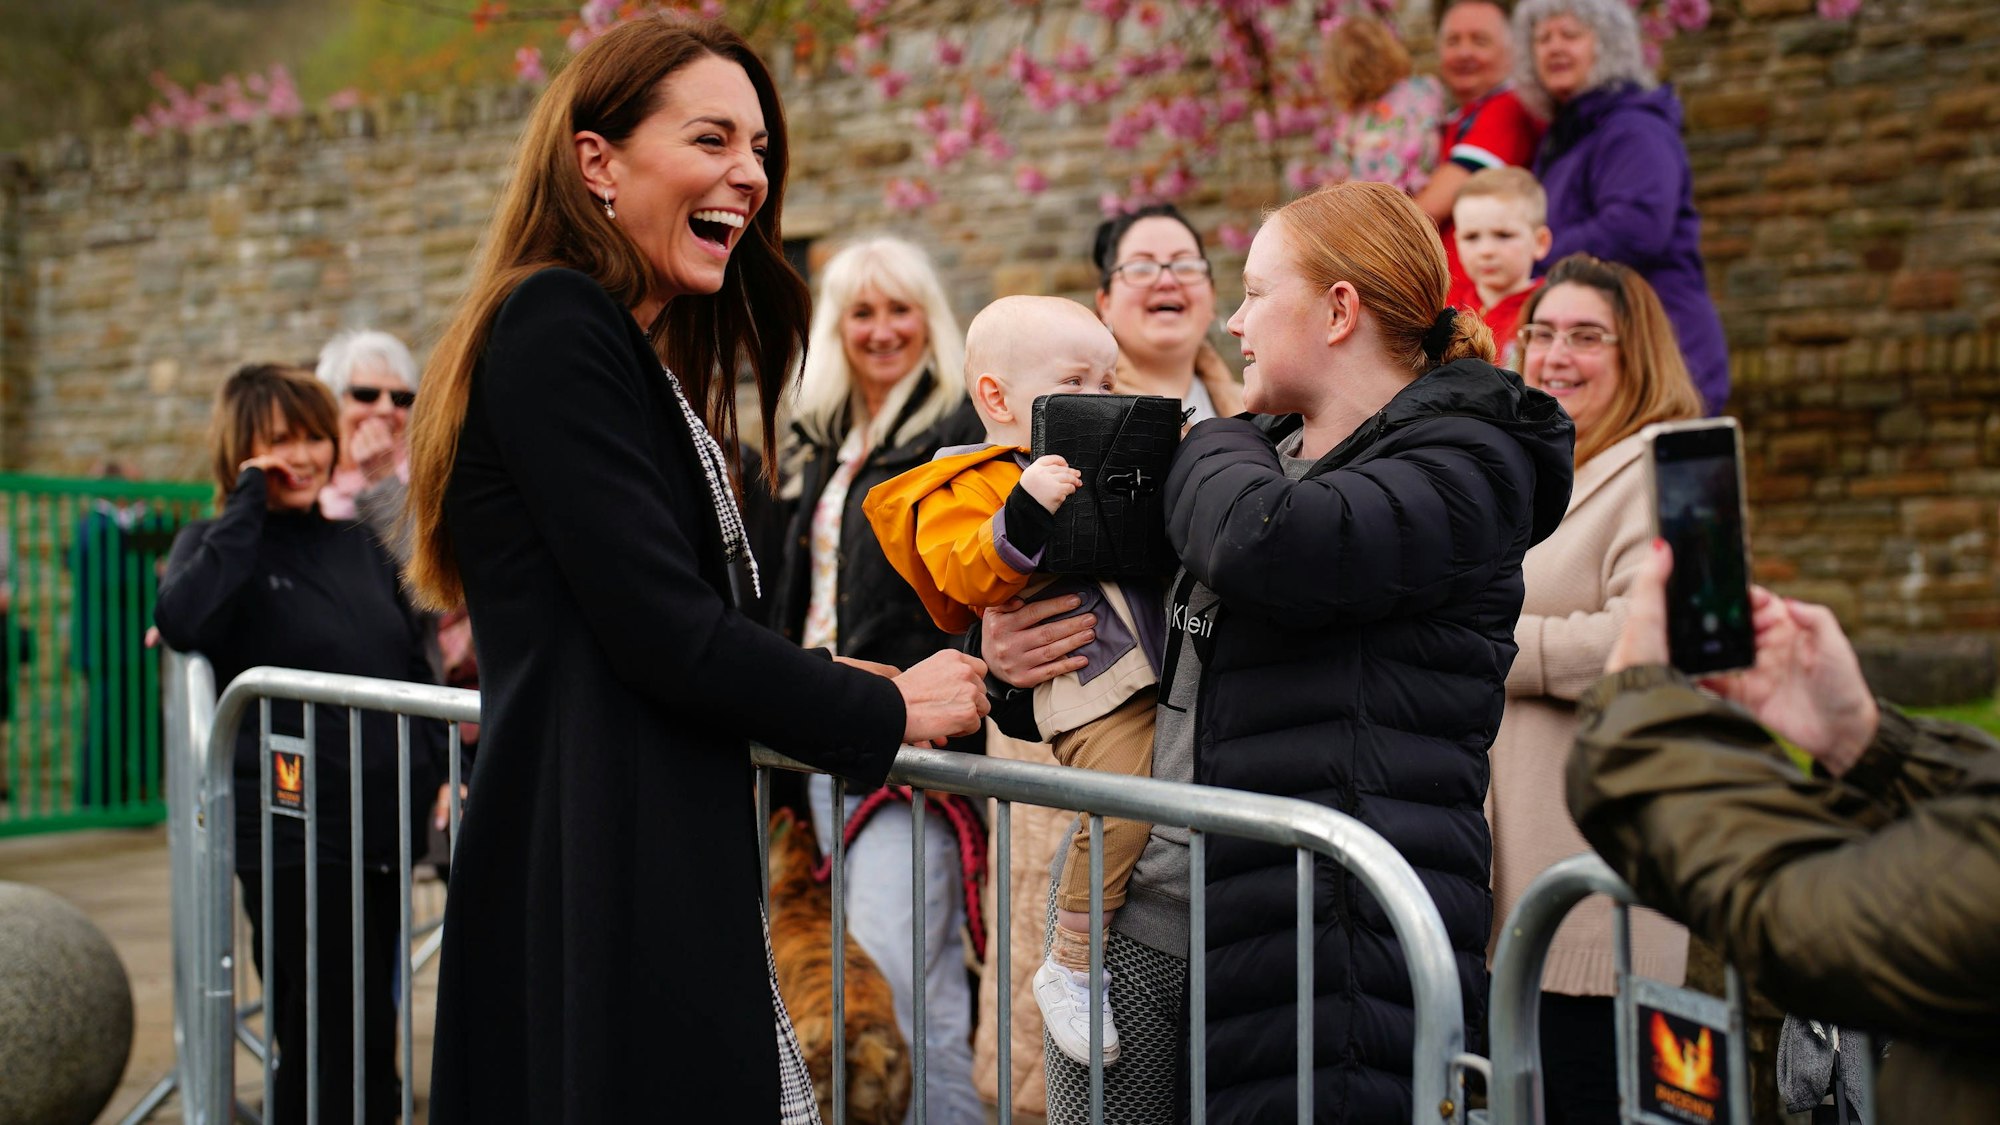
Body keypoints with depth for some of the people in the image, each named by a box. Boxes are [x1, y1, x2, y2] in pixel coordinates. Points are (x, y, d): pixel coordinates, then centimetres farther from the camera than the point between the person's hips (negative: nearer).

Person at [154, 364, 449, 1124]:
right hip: (296, 832, -5)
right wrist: (248, 505, -15)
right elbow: (181, 620, -24)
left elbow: (415, 671, 19)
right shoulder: (219, 542, 0)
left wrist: (443, 769, 6)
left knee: (376, 1042, 12)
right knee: (321, 1051, -4)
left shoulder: (357, 546, 14)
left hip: (385, 829, 5)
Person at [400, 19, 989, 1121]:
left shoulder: (648, 357, 20)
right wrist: (888, 712, -4)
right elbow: (665, 634, -16)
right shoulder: (557, 324, -10)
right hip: (596, 877, -10)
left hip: (660, 861, 10)